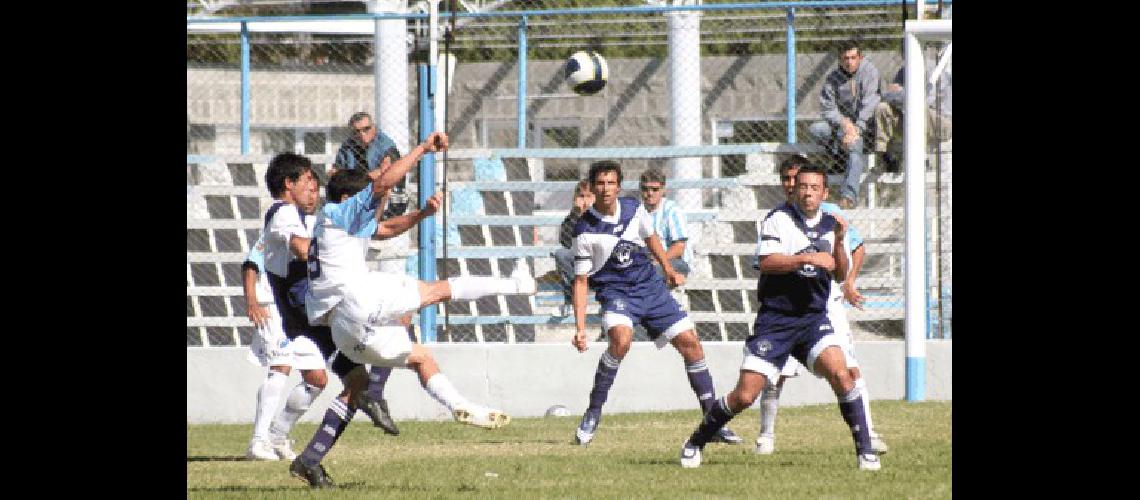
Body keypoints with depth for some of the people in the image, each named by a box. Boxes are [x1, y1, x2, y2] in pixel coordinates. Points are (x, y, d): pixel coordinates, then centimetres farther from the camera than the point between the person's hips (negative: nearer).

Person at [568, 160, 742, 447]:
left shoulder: (633, 209, -3)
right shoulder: (586, 231, -15)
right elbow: (581, 281, -10)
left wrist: (669, 270, 25)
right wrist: (580, 328, -15)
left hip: (650, 286, 5)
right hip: (615, 292, -5)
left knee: (690, 343, 0)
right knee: (621, 339, -34)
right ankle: (593, 415, -19)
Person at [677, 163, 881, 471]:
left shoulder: (830, 224, 9)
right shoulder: (779, 219, -7)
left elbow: (840, 275, 10)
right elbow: (767, 262, -19)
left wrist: (839, 242, -7)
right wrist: (809, 259, -26)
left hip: (814, 318, 3)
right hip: (776, 317, -3)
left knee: (839, 373, -22)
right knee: (744, 396, -5)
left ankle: (864, 449, -12)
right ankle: (695, 443, 17)